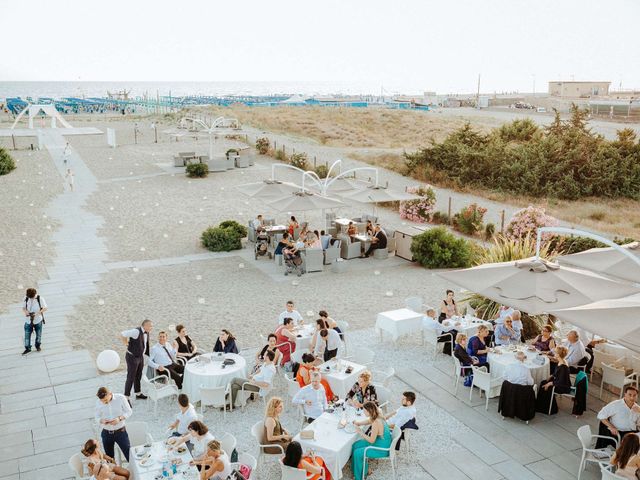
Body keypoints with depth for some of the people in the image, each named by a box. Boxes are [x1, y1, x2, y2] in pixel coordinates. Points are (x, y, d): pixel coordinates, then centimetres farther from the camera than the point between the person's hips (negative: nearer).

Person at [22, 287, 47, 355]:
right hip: (28, 321, 1)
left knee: (38, 335, 15)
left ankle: (38, 346, 39)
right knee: (27, 335, 6)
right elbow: (23, 308, 2)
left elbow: (45, 308, -11)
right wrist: (25, 311, -21)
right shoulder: (26, 299, -8)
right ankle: (27, 348, 24)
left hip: (38, 321, -1)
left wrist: (38, 313, -26)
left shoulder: (40, 299, -15)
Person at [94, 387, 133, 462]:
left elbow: (129, 411, -4)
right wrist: (102, 421, -20)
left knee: (129, 455, -1)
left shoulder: (121, 398, -14)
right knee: (109, 458, 15)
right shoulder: (98, 403, -8)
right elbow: (97, 418, 3)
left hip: (120, 432, -2)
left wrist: (119, 418, -23)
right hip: (106, 433, 2)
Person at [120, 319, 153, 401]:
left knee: (138, 376, 20)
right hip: (132, 357, -8)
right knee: (131, 378, 0)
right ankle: (126, 396, 11)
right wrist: (126, 343, -15)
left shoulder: (146, 333, 1)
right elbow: (122, 334, -27)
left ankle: (138, 393, 34)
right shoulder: (136, 331, -26)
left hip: (140, 357, 8)